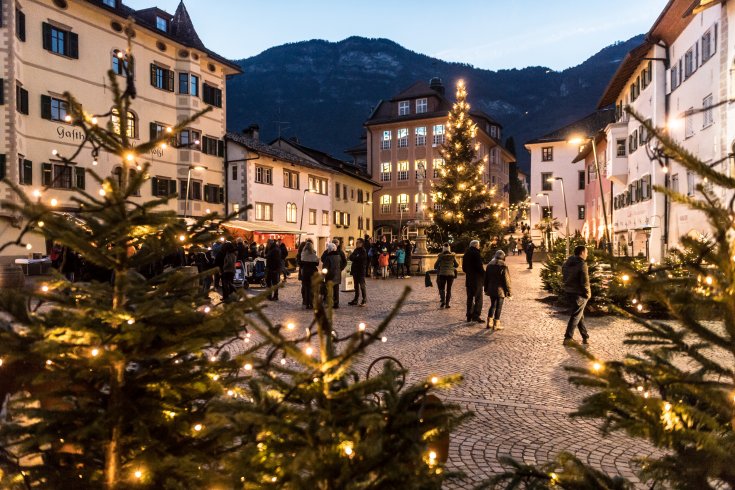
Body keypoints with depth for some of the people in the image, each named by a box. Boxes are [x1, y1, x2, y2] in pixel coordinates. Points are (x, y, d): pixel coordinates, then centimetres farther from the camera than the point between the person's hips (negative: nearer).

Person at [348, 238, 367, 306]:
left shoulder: (363, 251, -11)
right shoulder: (356, 250, 14)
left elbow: (358, 259, -21)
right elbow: (351, 257, 7)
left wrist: (353, 257, -6)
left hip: (360, 271, -8)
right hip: (355, 270, 8)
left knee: (362, 285, -3)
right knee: (356, 285, 13)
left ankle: (364, 300, 3)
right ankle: (356, 300, 20)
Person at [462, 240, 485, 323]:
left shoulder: (466, 254, 10)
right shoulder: (476, 254, -13)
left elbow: (464, 267, 15)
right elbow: (480, 267, -18)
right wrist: (484, 275, -6)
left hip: (469, 279, 7)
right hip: (477, 279, -7)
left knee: (470, 298, 14)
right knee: (478, 298, -2)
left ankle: (469, 316, 17)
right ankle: (476, 315, -8)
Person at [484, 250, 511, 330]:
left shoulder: (490, 265, 5)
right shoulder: (503, 266, -15)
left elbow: (486, 278, 12)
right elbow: (506, 280, -12)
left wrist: (486, 289, 21)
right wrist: (508, 291, -5)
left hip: (491, 289, 6)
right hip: (500, 290, -6)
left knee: (493, 305, 17)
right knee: (498, 307, 3)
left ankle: (489, 323, 17)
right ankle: (496, 325, 6)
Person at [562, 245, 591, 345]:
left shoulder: (567, 263, 9)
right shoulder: (582, 264, -16)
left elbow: (565, 277, 14)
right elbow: (585, 281, -20)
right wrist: (588, 293, -7)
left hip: (569, 292, 8)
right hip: (579, 293, -8)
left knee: (580, 315, 17)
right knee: (576, 316, 0)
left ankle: (585, 337, 23)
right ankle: (568, 338, -1)